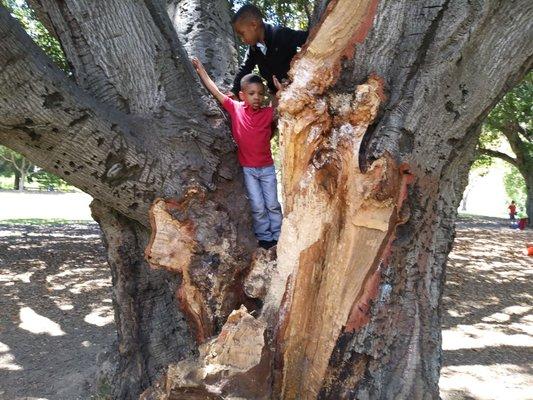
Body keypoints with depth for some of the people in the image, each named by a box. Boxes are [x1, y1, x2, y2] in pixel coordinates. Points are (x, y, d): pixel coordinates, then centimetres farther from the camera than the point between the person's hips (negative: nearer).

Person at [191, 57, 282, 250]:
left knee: (272, 204, 10)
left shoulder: (268, 112, -5)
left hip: (267, 167, 1)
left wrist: (280, 88, -20)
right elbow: (215, 91, -3)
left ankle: (278, 236, 22)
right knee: (258, 207, 4)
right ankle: (264, 237, 19)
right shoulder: (235, 108, -6)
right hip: (248, 168, -1)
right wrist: (200, 69, 0)